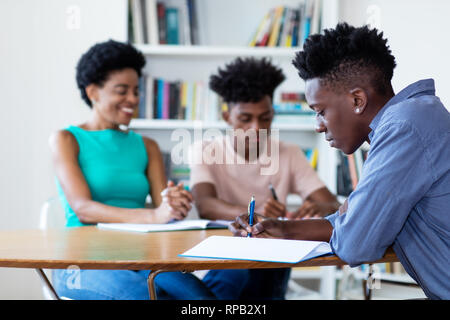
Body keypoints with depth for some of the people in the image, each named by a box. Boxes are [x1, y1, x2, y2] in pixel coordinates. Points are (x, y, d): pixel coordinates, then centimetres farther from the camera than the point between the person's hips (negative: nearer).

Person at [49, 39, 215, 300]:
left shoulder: (147, 147, 20)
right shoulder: (66, 140, 5)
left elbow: (162, 207, 7)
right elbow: (82, 208, -11)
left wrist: (175, 203, -19)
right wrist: (153, 216, -25)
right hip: (83, 262, -4)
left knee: (201, 293, -29)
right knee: (142, 293, -37)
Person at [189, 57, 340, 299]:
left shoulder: (290, 154, 7)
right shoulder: (206, 152, 0)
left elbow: (333, 206, -3)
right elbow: (205, 206, -19)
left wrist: (318, 208, -30)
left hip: (271, 266, 2)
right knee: (233, 272, -35)